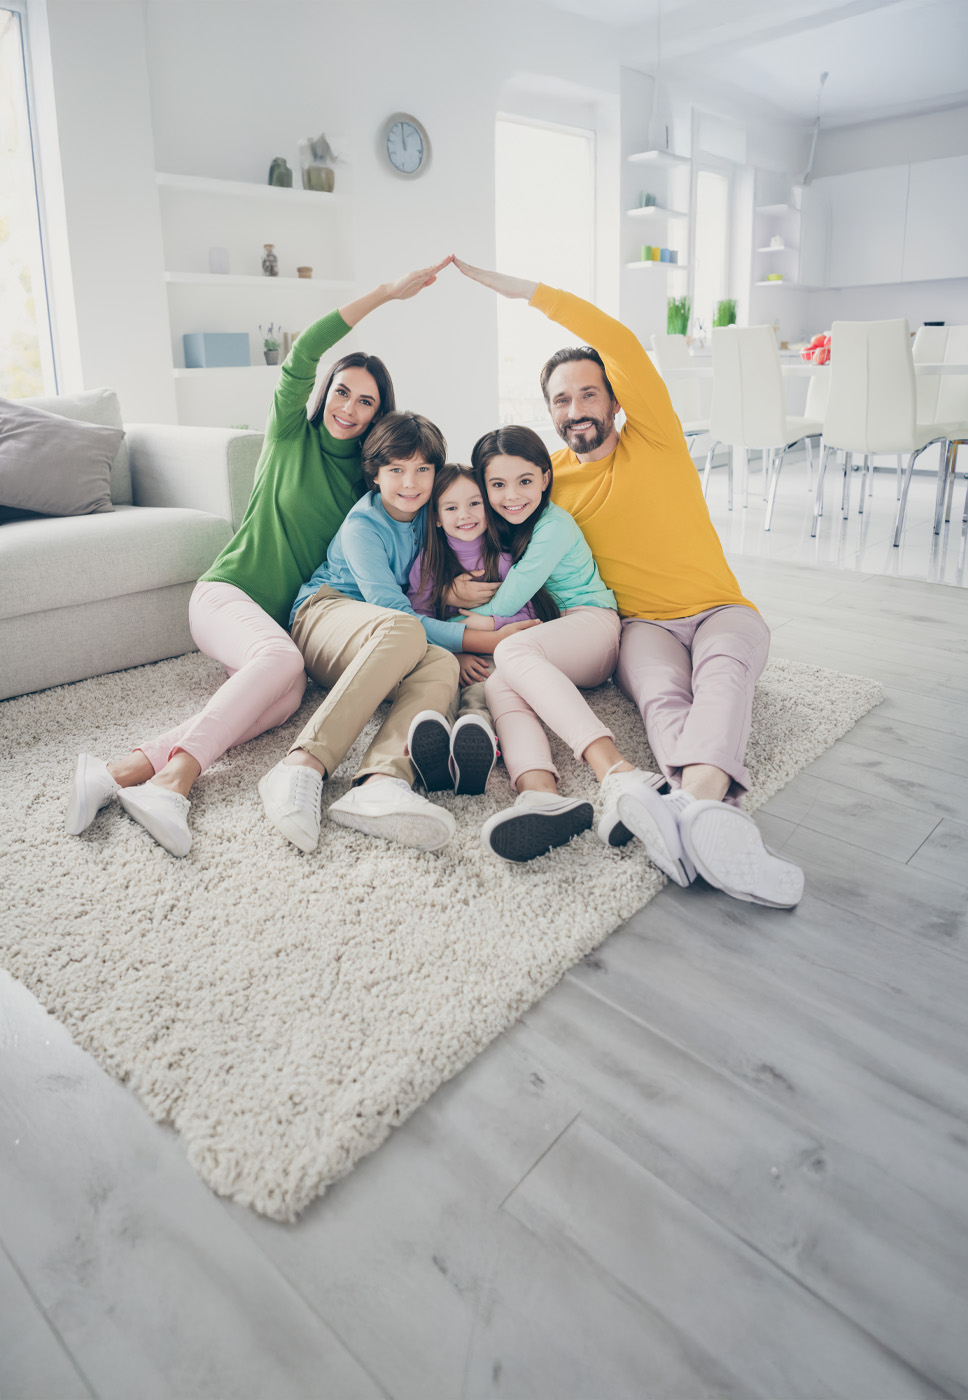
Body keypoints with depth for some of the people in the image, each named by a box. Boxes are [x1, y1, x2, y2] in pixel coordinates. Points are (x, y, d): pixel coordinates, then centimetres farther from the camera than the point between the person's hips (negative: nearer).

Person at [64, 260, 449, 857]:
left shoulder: (366, 476, 14)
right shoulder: (292, 435, 5)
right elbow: (303, 355, -11)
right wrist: (385, 293, -12)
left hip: (293, 615, 3)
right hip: (228, 591, -3)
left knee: (289, 696, -32)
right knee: (282, 659, -37)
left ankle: (127, 770, -42)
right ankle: (172, 780, -46)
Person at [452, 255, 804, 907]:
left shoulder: (654, 440, 2)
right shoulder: (545, 475, 10)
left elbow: (620, 341, -10)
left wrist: (516, 287, -7)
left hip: (719, 610, 0)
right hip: (640, 625, 1)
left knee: (724, 667, -37)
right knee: (661, 693, -35)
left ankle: (694, 799, -64)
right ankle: (713, 808, -64)